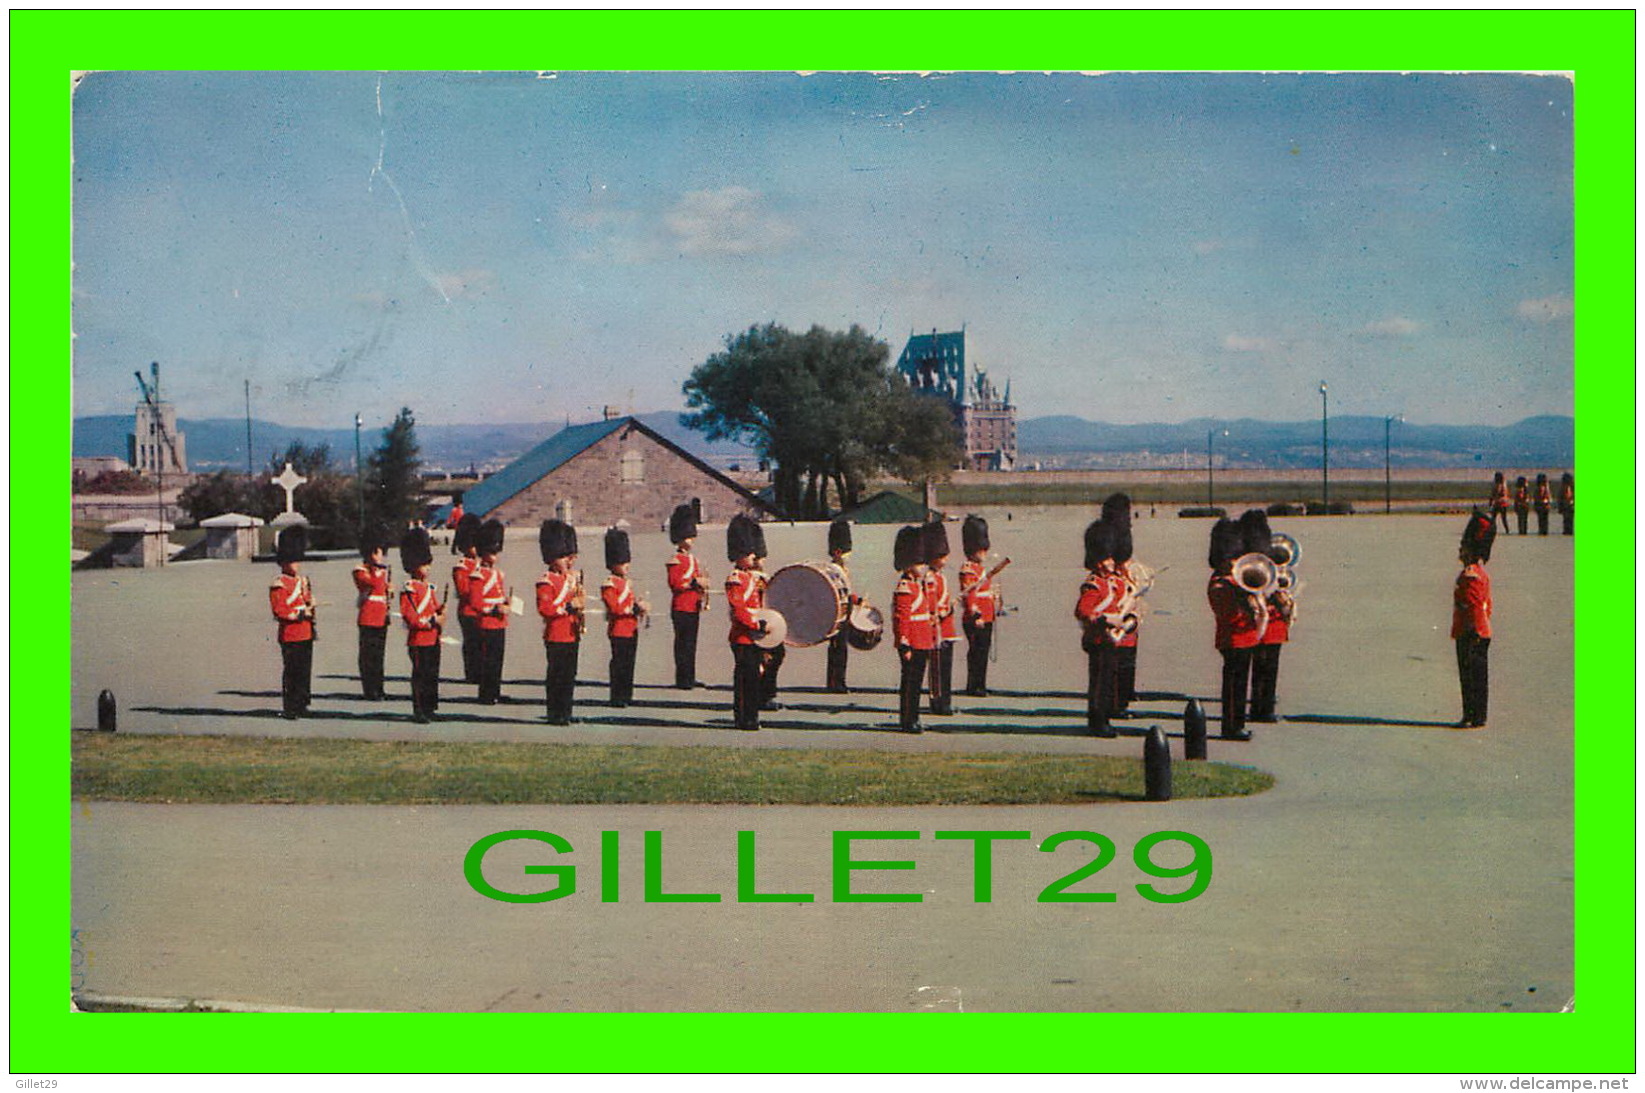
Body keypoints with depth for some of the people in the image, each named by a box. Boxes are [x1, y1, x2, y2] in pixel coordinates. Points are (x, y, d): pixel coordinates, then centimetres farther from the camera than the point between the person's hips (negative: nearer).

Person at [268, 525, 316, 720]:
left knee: (304, 671, 11)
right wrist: (301, 614, -16)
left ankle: (301, 704, 20)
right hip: (290, 636, -8)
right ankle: (289, 709, -2)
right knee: (291, 671, -5)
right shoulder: (279, 585, -10)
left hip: (306, 634, 8)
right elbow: (279, 611, -16)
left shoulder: (303, 581, 16)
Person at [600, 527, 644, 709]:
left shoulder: (627, 583, 17)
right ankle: (617, 698, -1)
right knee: (619, 663, -5)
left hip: (631, 630, 9)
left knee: (629, 663, 12)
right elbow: (614, 607, -20)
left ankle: (626, 695, 19)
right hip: (619, 630, -9)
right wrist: (633, 608, -21)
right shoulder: (609, 585, -12)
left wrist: (638, 606, 3)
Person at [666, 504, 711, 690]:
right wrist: (695, 582, -20)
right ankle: (682, 679, -4)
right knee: (683, 643, -6)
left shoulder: (693, 559, 18)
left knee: (691, 644, 11)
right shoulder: (675, 561, -10)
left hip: (694, 607, 9)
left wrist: (702, 583, 7)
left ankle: (690, 678, 17)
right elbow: (674, 584, -18)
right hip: (681, 609, -9)